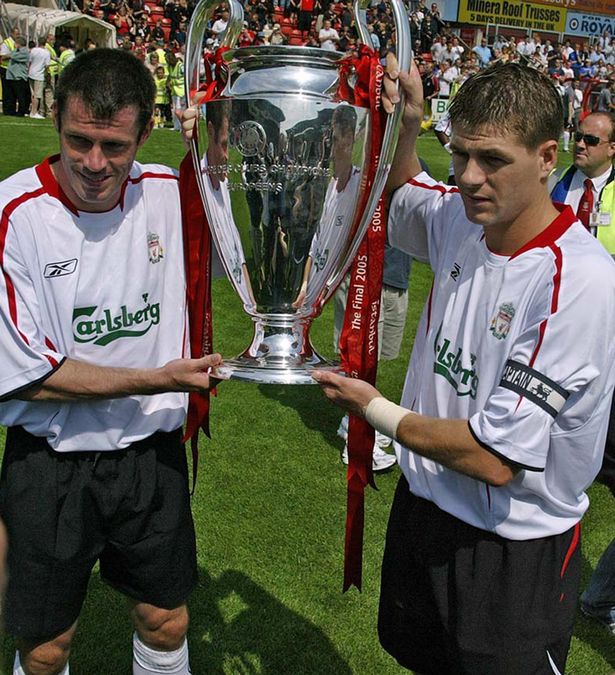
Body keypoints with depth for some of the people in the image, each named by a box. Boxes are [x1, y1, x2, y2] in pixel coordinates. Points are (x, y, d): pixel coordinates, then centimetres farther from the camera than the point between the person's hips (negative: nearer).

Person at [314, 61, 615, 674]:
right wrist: (404, 127, -4)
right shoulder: (459, 218, -8)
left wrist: (374, 410, -14)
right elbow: (398, 190, 17)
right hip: (421, 504, 7)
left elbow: (494, 459, -28)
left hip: (514, 551, -6)